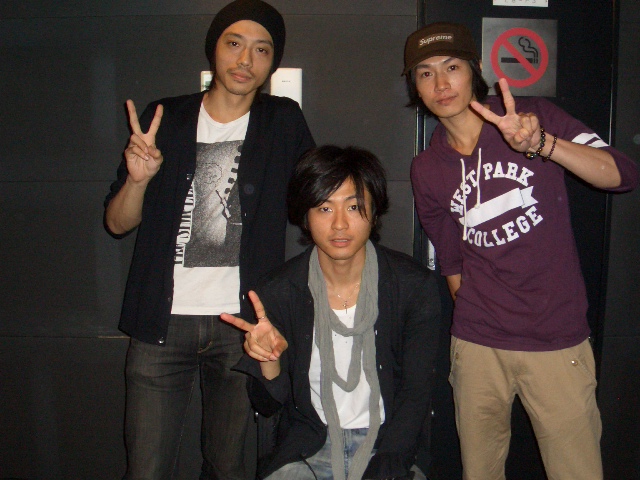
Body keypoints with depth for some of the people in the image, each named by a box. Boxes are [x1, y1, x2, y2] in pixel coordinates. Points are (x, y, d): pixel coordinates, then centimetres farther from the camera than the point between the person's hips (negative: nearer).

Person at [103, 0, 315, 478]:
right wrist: (139, 178, -13)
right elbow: (117, 223, 8)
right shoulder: (165, 118, 6)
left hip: (243, 324, 0)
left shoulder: (284, 122, 5)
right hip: (162, 321, 1)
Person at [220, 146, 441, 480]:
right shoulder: (278, 293, -7)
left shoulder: (414, 287, -7)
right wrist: (269, 361, -21)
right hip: (307, 449, 0)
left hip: (387, 445, 1)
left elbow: (416, 393, -2)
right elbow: (268, 406, 0)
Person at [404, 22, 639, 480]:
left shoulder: (538, 117, -3)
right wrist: (475, 315, 14)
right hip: (477, 346, 3)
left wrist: (540, 143, -29)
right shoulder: (426, 170, 5)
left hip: (558, 342, -2)